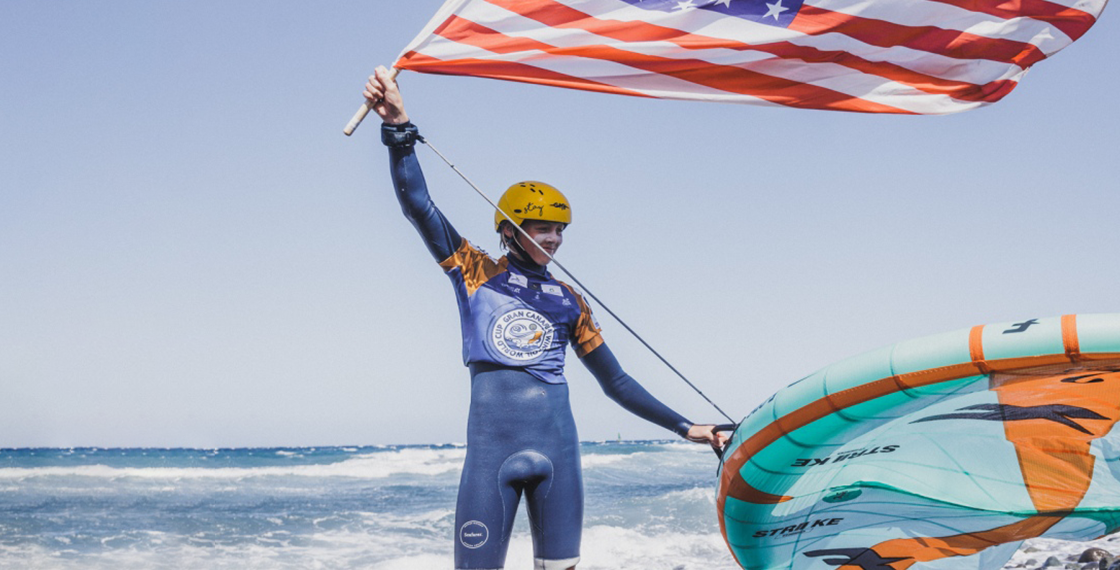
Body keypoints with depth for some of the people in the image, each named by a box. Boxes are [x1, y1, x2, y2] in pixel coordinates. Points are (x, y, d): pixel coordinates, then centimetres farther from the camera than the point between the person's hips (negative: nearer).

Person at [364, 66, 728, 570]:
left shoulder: (569, 302, 16)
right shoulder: (476, 273, 8)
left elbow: (616, 382, 20)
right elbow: (417, 204, -4)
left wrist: (684, 427, 15)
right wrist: (399, 128, -17)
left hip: (557, 443, 4)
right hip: (491, 444, -4)